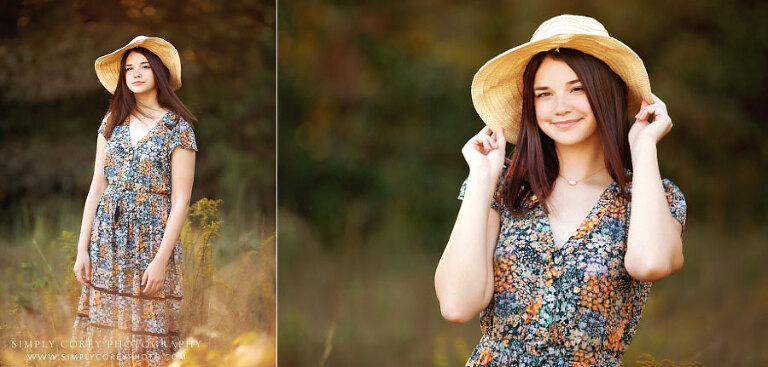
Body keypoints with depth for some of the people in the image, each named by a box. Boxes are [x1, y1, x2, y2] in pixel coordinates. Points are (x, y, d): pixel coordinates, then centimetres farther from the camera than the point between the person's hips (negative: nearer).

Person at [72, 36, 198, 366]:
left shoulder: (177, 127, -3)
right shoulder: (112, 122, 10)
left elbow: (180, 200, -7)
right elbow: (96, 188, 8)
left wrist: (161, 260, -14)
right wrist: (82, 250, 2)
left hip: (152, 237, -4)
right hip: (107, 237, 4)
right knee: (108, 332, 3)